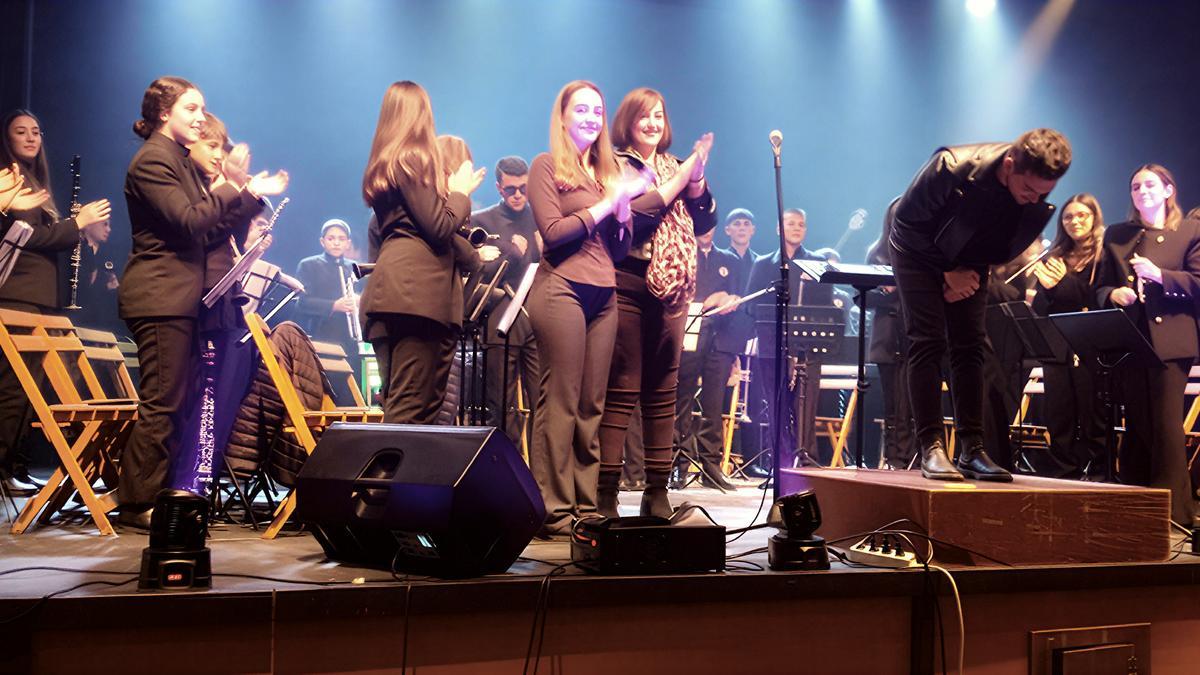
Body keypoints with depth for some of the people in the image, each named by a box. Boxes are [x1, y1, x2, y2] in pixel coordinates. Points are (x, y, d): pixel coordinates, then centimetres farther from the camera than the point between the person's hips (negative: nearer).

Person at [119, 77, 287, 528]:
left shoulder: (180, 160, 21)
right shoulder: (153, 160, -10)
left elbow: (209, 226, 17)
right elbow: (189, 221, -19)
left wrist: (251, 193, 10)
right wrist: (234, 188, -17)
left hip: (180, 297, 10)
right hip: (160, 297, -10)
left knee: (177, 402, 11)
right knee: (161, 403, -8)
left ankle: (166, 493, 17)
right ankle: (137, 503, -1)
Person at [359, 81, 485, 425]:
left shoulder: (385, 162, 21)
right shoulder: (414, 158, -6)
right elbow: (439, 227, -12)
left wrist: (450, 190, 22)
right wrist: (461, 191, 5)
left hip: (399, 290, 9)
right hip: (415, 291, -9)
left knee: (402, 403, 10)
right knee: (411, 406, -11)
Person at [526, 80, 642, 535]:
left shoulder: (607, 170, 20)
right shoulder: (547, 165, 3)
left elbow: (620, 249, 18)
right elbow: (553, 232, -10)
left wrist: (624, 208, 0)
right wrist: (606, 203, -7)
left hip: (604, 295, 6)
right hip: (563, 289, -6)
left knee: (592, 405, 5)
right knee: (560, 402, -7)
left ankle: (586, 505, 10)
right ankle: (553, 510, -4)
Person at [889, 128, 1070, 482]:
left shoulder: (1039, 201, -19)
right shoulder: (952, 168, -34)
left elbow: (1011, 245, 1)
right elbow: (906, 222, -20)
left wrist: (971, 270, -12)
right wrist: (947, 272, -16)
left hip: (969, 262, 4)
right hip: (920, 251, -4)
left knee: (970, 346, -3)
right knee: (927, 343, -13)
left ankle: (972, 450, -1)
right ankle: (931, 449, -14)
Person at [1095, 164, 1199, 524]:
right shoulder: (1116, 235, 17)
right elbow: (1099, 287, 14)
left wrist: (1159, 275, -17)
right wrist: (1113, 294, -8)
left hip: (1170, 340, -3)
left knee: (1167, 424, -9)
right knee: (1135, 425, 7)